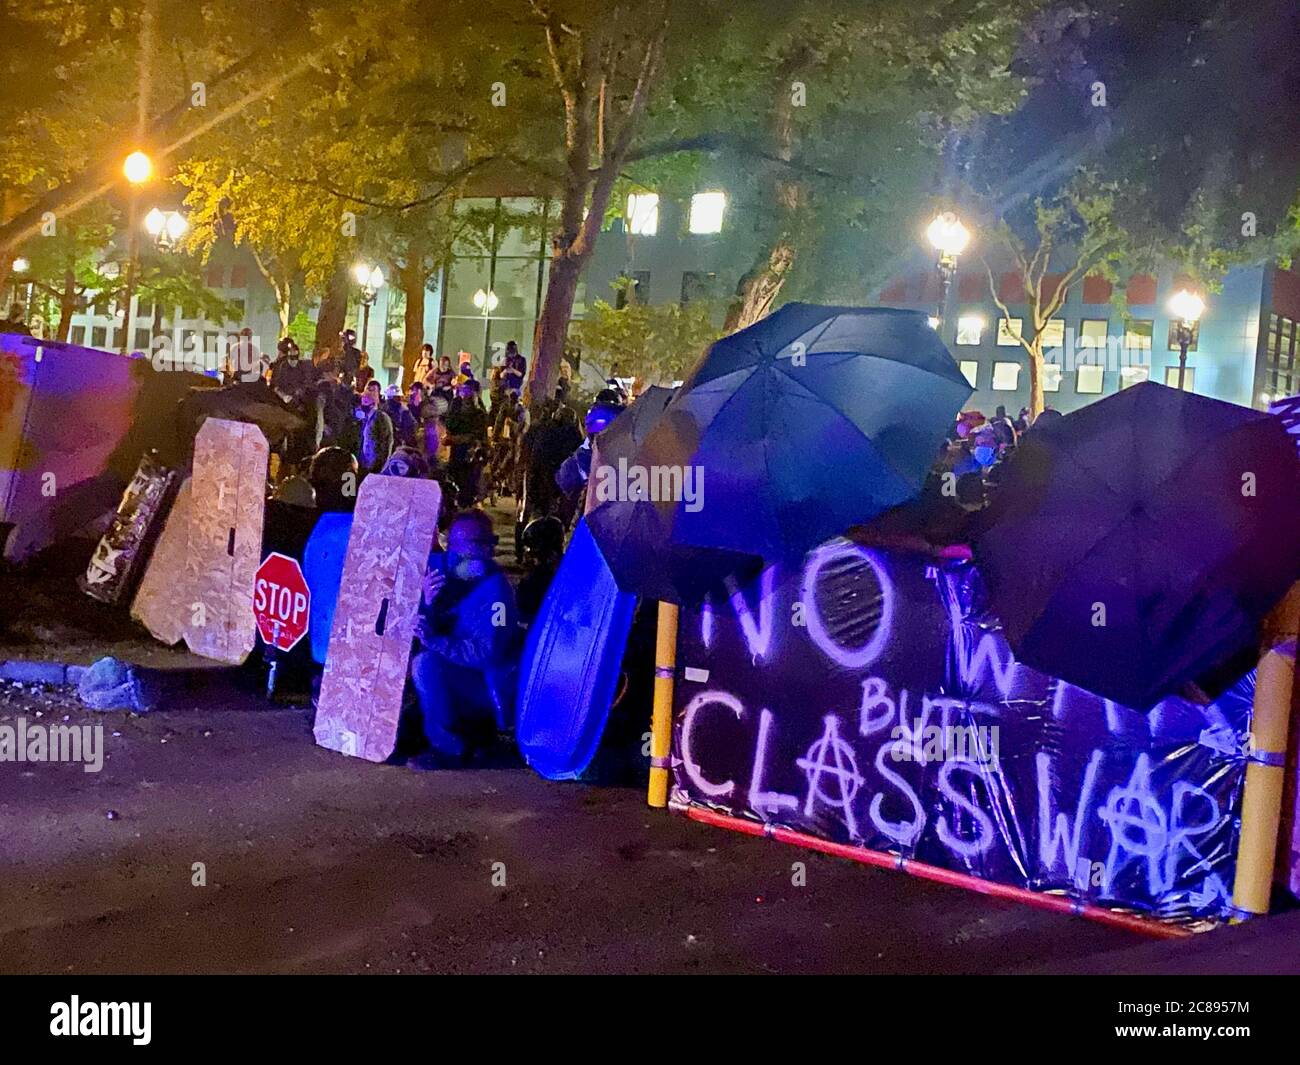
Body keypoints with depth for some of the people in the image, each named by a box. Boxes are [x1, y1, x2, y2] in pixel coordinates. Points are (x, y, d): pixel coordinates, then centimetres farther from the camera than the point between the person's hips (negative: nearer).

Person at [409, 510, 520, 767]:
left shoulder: (494, 587, -20)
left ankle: (448, 747, -10)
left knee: (426, 664, -25)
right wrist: (427, 603, -23)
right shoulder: (441, 575, 1)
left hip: (491, 686, -8)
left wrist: (433, 640, -32)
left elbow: (486, 652, -26)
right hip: (460, 682, 8)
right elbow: (424, 630, -3)